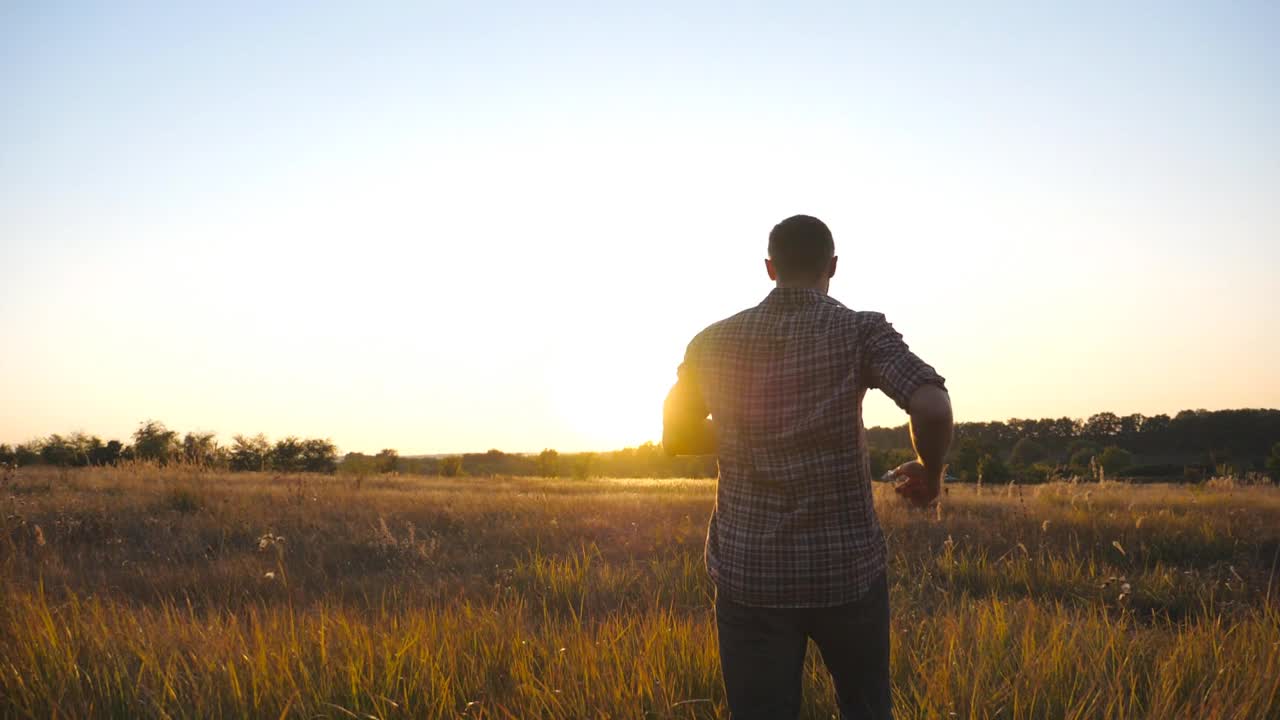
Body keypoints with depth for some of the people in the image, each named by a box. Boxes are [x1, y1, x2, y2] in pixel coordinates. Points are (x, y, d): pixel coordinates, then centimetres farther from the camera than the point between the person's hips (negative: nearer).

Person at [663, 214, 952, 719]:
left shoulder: (714, 342, 1)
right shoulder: (860, 331, -8)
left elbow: (675, 437, 13)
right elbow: (933, 408, -22)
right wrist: (930, 474, -3)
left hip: (749, 571, 2)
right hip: (846, 567, -1)